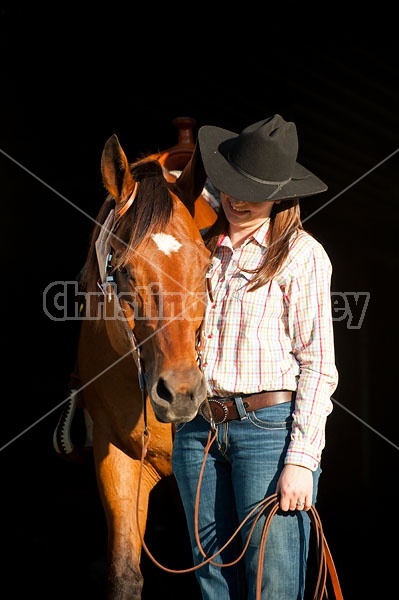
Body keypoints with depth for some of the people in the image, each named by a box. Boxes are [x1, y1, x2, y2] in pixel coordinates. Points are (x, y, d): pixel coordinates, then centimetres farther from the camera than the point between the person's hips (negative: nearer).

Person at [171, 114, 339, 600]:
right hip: (198, 429, 5)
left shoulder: (302, 254, -5)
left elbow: (318, 364, -8)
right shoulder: (203, 246, 11)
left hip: (270, 426, -5)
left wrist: (301, 460, -15)